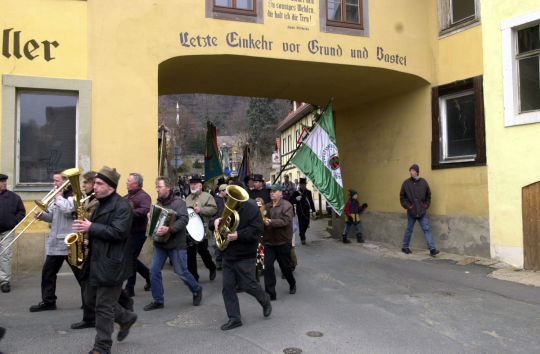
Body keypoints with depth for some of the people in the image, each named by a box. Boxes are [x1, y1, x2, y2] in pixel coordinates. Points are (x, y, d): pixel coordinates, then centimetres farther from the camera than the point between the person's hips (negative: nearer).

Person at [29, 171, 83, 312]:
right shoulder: (56, 196, 16)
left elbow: (67, 209, -26)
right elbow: (53, 217, 21)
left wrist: (58, 197, -12)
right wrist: (42, 215, 1)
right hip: (54, 242, 8)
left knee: (80, 274, 0)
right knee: (48, 272, 13)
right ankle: (48, 301, 26)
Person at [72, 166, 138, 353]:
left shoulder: (122, 206, -15)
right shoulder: (101, 204, 16)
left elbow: (118, 232, -25)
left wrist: (91, 228, -21)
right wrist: (88, 240, 8)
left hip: (111, 264, -10)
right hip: (96, 261, 10)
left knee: (104, 306, -2)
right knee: (90, 300, 16)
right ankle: (126, 318, 32)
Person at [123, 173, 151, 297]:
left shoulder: (143, 196, -13)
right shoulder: (127, 196, 15)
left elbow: (145, 211, -30)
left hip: (138, 233, -9)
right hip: (128, 233, 9)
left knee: (131, 259, -4)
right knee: (131, 259, 14)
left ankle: (129, 288, 7)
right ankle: (149, 276, 31)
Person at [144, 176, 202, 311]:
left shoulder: (178, 202, -11)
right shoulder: (159, 203, 11)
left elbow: (184, 219, -25)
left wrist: (169, 229, -36)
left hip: (176, 244, -7)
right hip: (160, 244, 7)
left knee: (181, 271, 2)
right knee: (154, 271, 3)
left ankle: (197, 290, 27)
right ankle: (158, 301, 16)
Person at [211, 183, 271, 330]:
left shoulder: (250, 208, -12)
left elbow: (258, 229, -20)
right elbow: (213, 225, 17)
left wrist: (239, 235, -28)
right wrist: (216, 222, -8)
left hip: (244, 256, -6)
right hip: (228, 255, 7)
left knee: (247, 284, 0)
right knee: (228, 286, 5)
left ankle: (265, 300, 32)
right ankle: (234, 318, 16)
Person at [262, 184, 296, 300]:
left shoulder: (287, 205, -6)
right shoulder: (267, 206, 10)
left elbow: (285, 221, -19)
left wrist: (271, 222, -28)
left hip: (283, 242, -4)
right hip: (269, 241, 4)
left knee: (285, 266, 11)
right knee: (268, 266, -4)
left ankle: (292, 285, 39)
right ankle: (270, 293, 4)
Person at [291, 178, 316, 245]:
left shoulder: (308, 192, 5)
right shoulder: (296, 193, -3)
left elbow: (311, 202, 8)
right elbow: (291, 201, -2)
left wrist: (313, 210, 3)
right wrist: (296, 199, -22)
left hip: (306, 211, 3)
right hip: (300, 211, -3)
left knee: (306, 223, 8)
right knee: (301, 224, -6)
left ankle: (302, 234, 34)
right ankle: (302, 238, 2)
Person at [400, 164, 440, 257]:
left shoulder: (423, 182, 2)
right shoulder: (406, 183, -3)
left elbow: (428, 195, 13)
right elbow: (402, 197, 2)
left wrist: (426, 205, 3)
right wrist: (408, 206, -7)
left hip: (422, 212, 2)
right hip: (411, 212, -1)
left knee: (427, 229, -3)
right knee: (409, 230, 9)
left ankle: (432, 249, -4)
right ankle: (404, 247, 24)